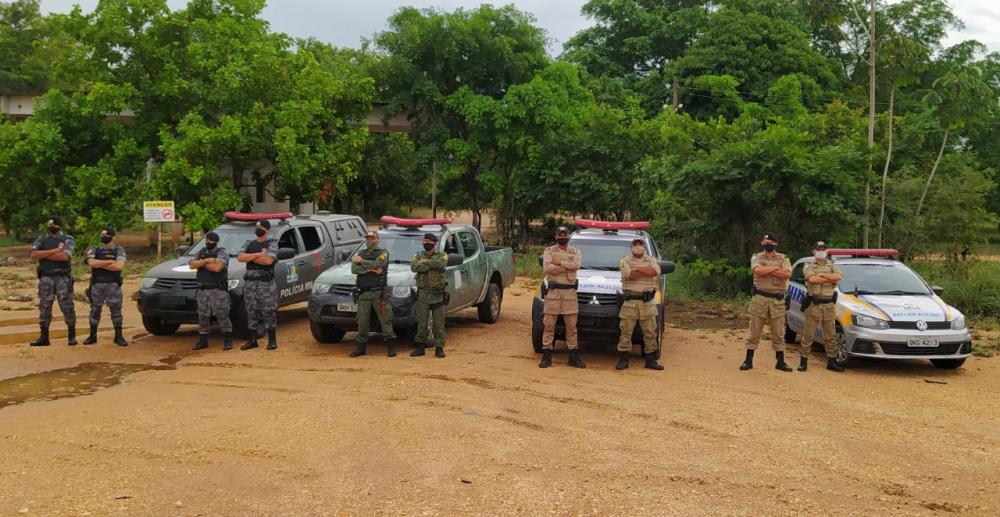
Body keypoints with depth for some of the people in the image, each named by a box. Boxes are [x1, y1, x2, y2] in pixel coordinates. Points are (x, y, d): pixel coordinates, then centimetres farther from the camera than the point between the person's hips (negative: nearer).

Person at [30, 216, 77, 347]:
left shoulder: (67, 239, 1)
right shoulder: (41, 239, 10)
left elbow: (65, 256, -16)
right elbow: (34, 255, -7)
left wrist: (44, 255, -9)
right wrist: (54, 251, -14)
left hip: (63, 277, -3)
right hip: (46, 278, 3)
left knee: (67, 306, -3)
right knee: (44, 307, 5)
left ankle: (72, 336, 4)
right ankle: (44, 337, 12)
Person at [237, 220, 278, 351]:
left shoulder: (272, 243, 1)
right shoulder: (249, 244, 15)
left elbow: (268, 260, -16)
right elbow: (240, 257, -1)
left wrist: (250, 258, -5)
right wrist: (258, 254, -11)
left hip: (266, 283, -5)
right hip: (250, 283, 5)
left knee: (269, 312, -4)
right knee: (251, 312, 8)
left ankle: (272, 340, 2)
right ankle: (252, 340, 15)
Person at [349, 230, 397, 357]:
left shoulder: (383, 253, 4)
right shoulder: (360, 253, 17)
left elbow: (377, 264, -16)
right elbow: (354, 269, 1)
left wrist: (361, 261, -6)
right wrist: (371, 270, -11)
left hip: (378, 293, -4)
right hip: (363, 293, 4)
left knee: (385, 319, -6)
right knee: (362, 321, 6)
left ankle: (391, 347, -4)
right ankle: (361, 347, 13)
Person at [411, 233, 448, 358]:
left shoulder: (442, 255, 6)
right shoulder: (418, 256, 10)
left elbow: (441, 264, -19)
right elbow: (414, 267, -13)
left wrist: (425, 262, -12)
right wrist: (432, 266, -16)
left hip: (437, 294, -1)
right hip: (422, 294, 1)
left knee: (438, 322, 0)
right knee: (421, 322, 3)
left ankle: (439, 348, 5)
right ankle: (420, 347, 10)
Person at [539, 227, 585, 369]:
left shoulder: (575, 252, 12)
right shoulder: (549, 251, 6)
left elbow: (577, 264, -11)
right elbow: (547, 267, -13)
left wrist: (558, 263, -13)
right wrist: (567, 267, -11)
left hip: (570, 293, 2)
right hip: (553, 292, -2)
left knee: (571, 326, 5)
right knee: (549, 325, -1)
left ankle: (574, 357, 11)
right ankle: (546, 356, 4)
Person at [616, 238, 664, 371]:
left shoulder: (651, 260, 10)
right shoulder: (625, 260, 2)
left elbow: (655, 271, -13)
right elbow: (629, 275, -17)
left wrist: (636, 269, -13)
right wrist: (646, 271, -9)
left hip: (648, 301, 2)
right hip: (630, 301, -2)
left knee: (650, 332, 6)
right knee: (626, 332, -1)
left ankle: (651, 360, 14)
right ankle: (623, 360, 5)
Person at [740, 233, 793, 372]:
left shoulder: (783, 259, 6)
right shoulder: (756, 258, 4)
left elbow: (787, 274, -13)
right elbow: (758, 271, -18)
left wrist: (766, 270, -15)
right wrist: (776, 268, -12)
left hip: (778, 300, 1)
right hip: (760, 298, -1)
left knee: (778, 333, 7)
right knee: (754, 332, 3)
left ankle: (780, 362, 14)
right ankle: (748, 360, 9)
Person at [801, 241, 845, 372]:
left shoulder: (832, 266, 12)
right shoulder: (809, 267, 3)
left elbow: (838, 276, -10)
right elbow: (812, 279, -19)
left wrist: (822, 275, -14)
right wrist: (831, 279, -12)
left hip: (829, 306, 3)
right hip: (813, 305, -3)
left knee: (830, 335, 8)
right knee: (808, 335, -2)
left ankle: (831, 362, 15)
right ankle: (803, 361, 4)